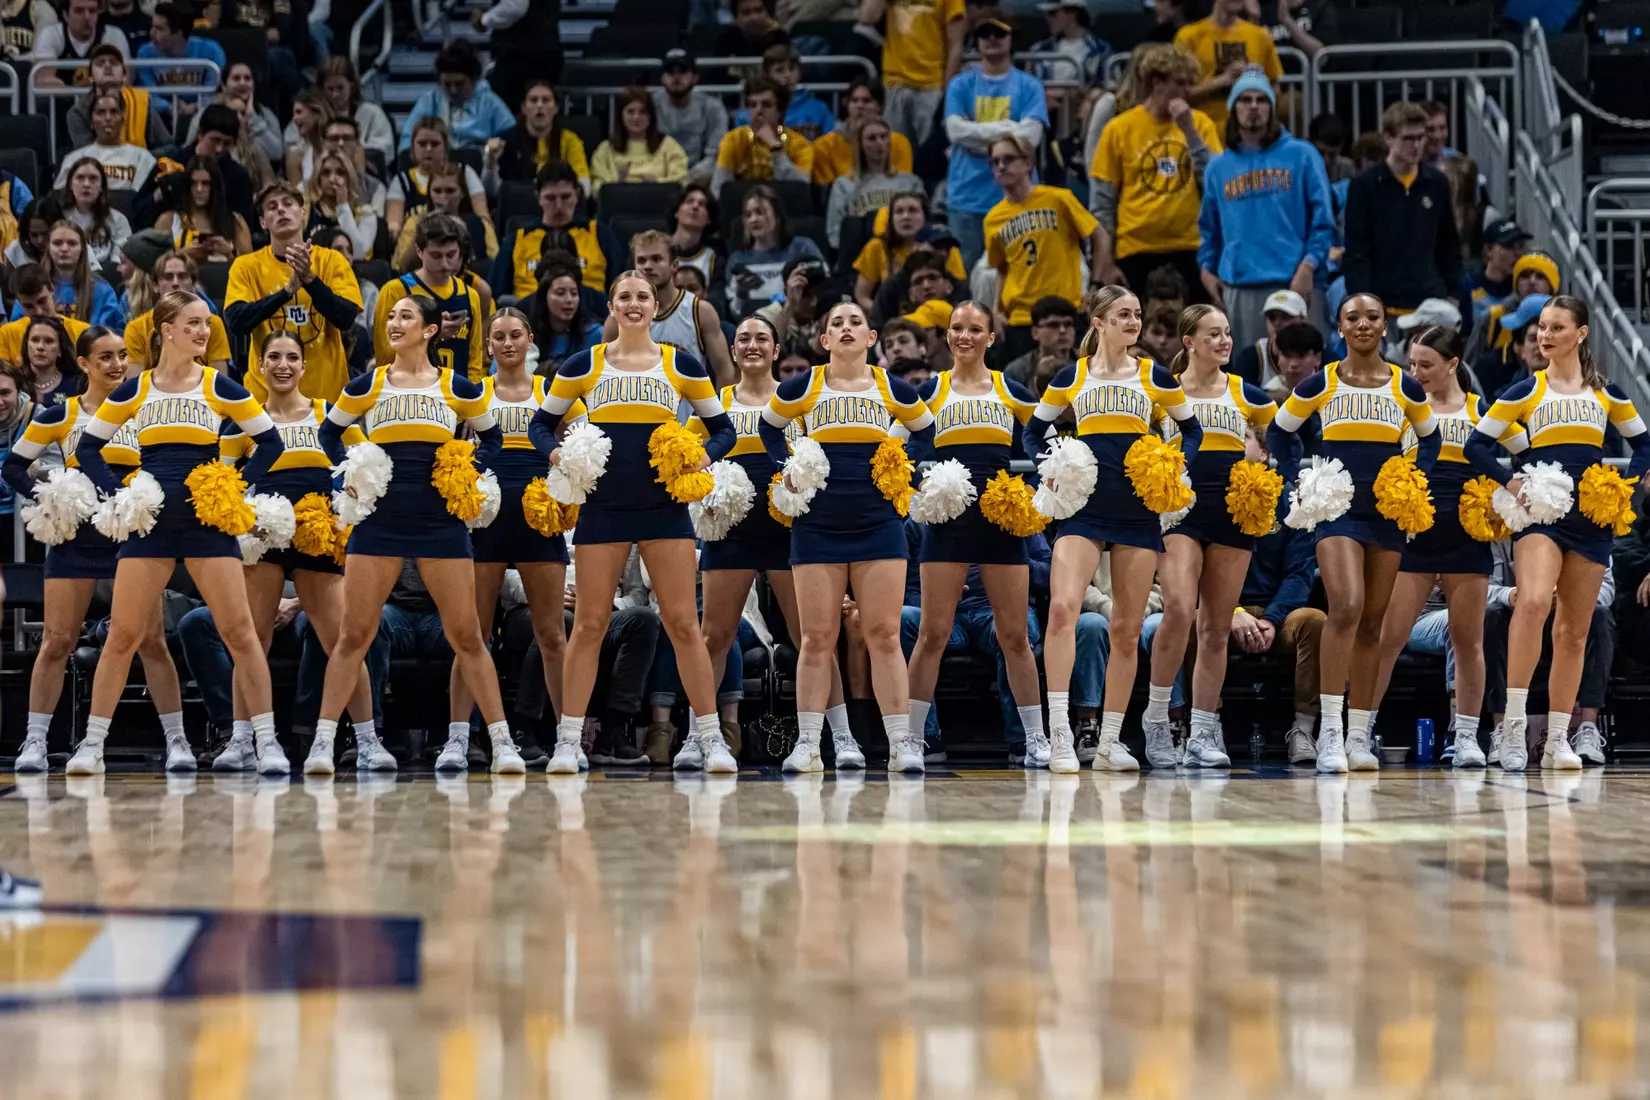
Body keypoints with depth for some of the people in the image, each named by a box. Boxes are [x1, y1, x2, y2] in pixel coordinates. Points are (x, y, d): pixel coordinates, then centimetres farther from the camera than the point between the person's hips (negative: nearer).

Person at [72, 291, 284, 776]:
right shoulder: (133, 390, 5)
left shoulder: (219, 386, 3)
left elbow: (270, 442, 6)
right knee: (123, 632, -1)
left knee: (238, 629, -5)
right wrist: (120, 494, -1)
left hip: (207, 519, -1)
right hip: (149, 520, 1)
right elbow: (88, 448, 10)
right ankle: (92, 744, 6)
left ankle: (266, 740, 1)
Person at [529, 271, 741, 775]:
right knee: (590, 624, -1)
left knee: (683, 622, -3)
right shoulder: (583, 366, 5)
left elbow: (722, 428, 12)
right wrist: (556, 453, -9)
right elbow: (542, 423, 12)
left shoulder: (681, 366, 6)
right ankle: (568, 740, 5)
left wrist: (704, 456, -9)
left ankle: (710, 737, 3)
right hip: (603, 507, 0)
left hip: (665, 506, 0)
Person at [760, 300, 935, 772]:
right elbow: (770, 428, 18)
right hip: (817, 525, 0)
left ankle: (902, 743, -2)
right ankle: (807, 745, 3)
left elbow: (924, 431, 20)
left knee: (884, 635, -2)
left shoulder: (893, 390, 5)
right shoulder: (801, 388, 2)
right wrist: (789, 464, 2)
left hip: (879, 524, 0)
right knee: (816, 638, 0)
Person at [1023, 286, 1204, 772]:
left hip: (1139, 510, 1)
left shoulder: (1155, 376, 8)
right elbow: (1034, 430, 17)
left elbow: (1192, 429, 18)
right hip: (1084, 507, -1)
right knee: (1062, 607, -22)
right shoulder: (1072, 377, 7)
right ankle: (1059, 736, -23)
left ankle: (1110, 742, 12)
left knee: (1127, 629, 3)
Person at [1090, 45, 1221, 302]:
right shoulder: (1120, 128, 0)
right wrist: (1105, 262, -3)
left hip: (1190, 250, 1)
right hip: (1136, 251, -1)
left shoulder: (1199, 123, 6)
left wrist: (1189, 131, -9)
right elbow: (1101, 201, 2)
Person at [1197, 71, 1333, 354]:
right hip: (1237, 289, 2)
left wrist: (1308, 266, -9)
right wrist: (1206, 267, 5)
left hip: (1291, 284, -2)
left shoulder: (1301, 156, 7)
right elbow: (1209, 228, 20)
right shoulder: (1218, 167, 16)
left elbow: (1322, 219, 3)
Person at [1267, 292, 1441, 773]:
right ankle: (1330, 732, -23)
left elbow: (1430, 439, 20)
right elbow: (1280, 433, 13)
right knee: (1346, 606, -22)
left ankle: (1359, 735, 14)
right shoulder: (1319, 385, 1)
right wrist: (1299, 481, 2)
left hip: (1388, 513, 3)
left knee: (1371, 621, 7)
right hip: (1336, 510, -3)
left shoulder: (1406, 387, 5)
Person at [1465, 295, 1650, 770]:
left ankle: (1557, 740, 12)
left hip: (1591, 518, 3)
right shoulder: (1525, 392, 5)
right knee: (1534, 601, -28)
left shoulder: (1606, 393, 11)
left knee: (1574, 631, 5)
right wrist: (1510, 483, -11)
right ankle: (1514, 724, -28)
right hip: (1539, 512, -3)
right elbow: (1477, 444, 3)